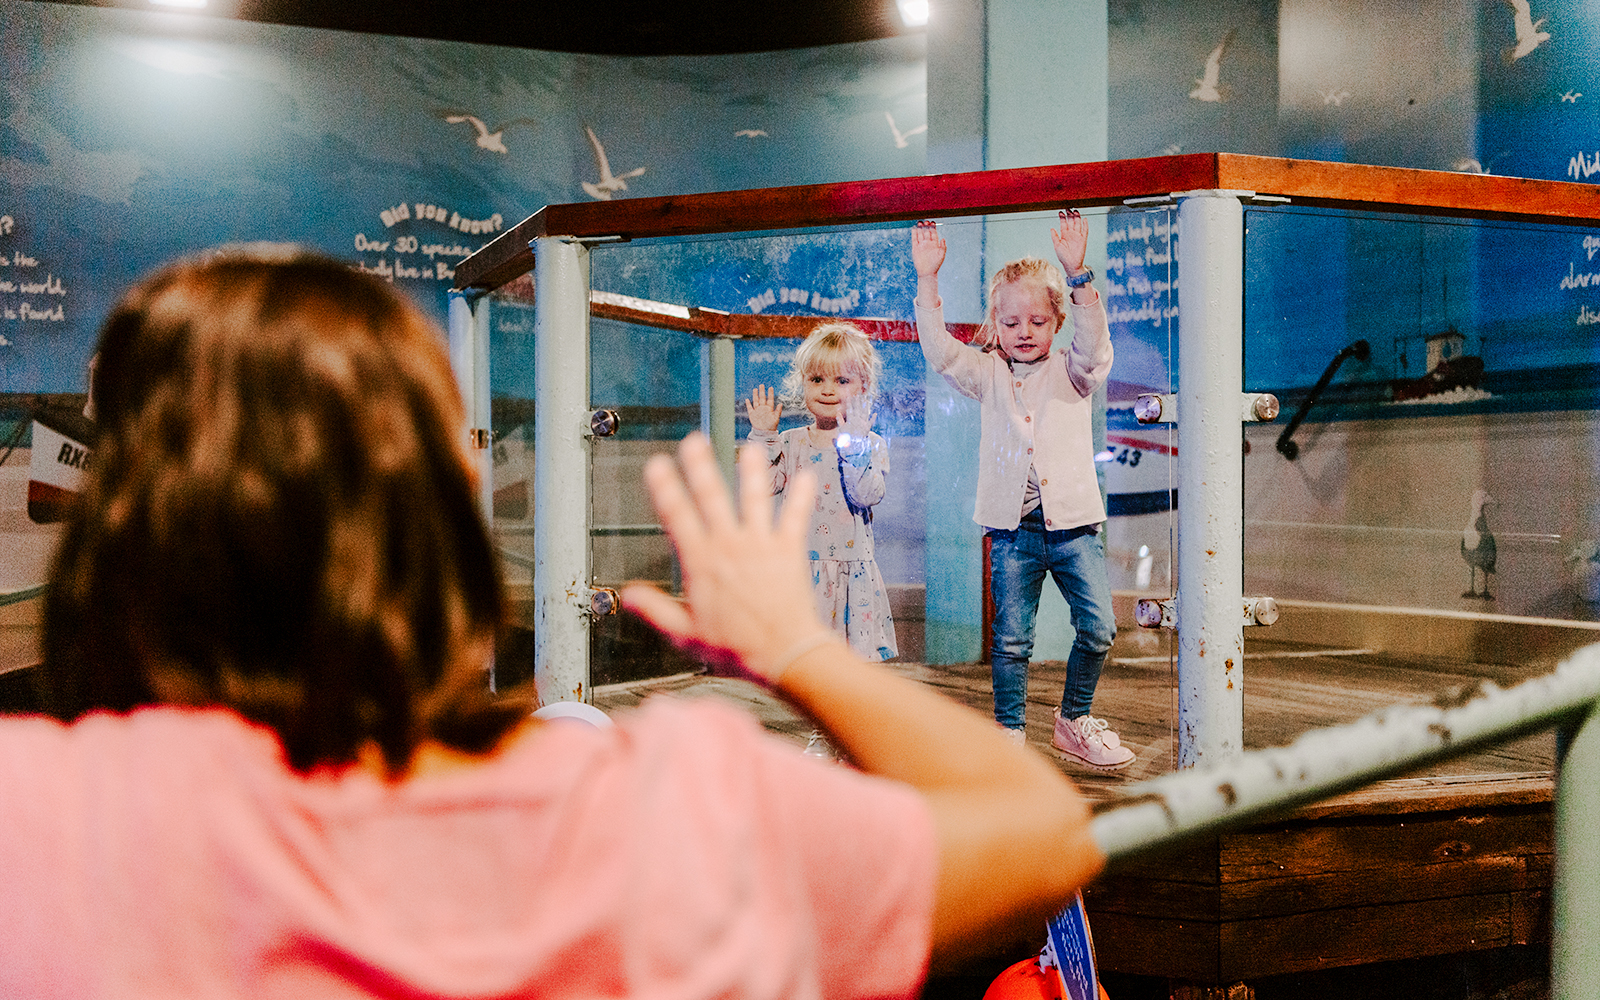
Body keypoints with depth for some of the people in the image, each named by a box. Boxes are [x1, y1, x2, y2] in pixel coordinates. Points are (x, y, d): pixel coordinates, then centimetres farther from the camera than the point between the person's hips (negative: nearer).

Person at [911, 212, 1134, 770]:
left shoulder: (1071, 372, 6)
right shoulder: (989, 375, 9)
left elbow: (1093, 344, -14)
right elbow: (940, 352, -4)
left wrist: (1078, 274, -28)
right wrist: (927, 281, -13)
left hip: (1073, 523, 0)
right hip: (1013, 529, 0)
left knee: (1098, 627, -4)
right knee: (1010, 639, 2)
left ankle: (1073, 722, 16)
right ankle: (1009, 733, 15)